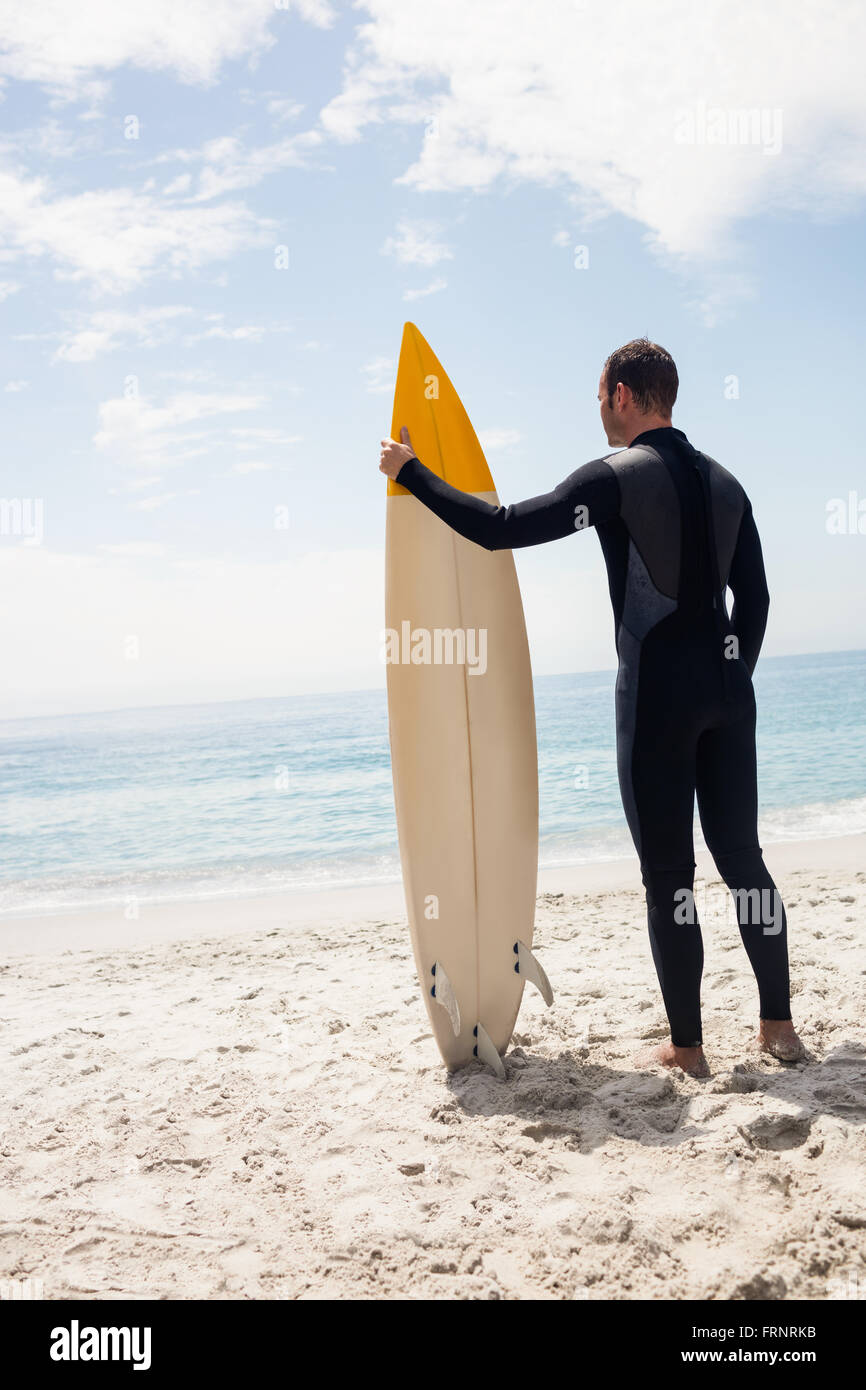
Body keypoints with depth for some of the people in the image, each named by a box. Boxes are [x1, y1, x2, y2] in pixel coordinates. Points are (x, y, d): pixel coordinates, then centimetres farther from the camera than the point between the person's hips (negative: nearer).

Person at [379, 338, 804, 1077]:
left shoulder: (616, 478, -8)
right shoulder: (725, 482, 12)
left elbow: (500, 527, -14)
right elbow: (754, 598, 14)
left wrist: (411, 472, -4)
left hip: (658, 693, -6)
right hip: (727, 687, 6)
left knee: (669, 872, 2)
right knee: (742, 855, 14)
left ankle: (686, 1046, 10)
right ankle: (779, 1024, 19)